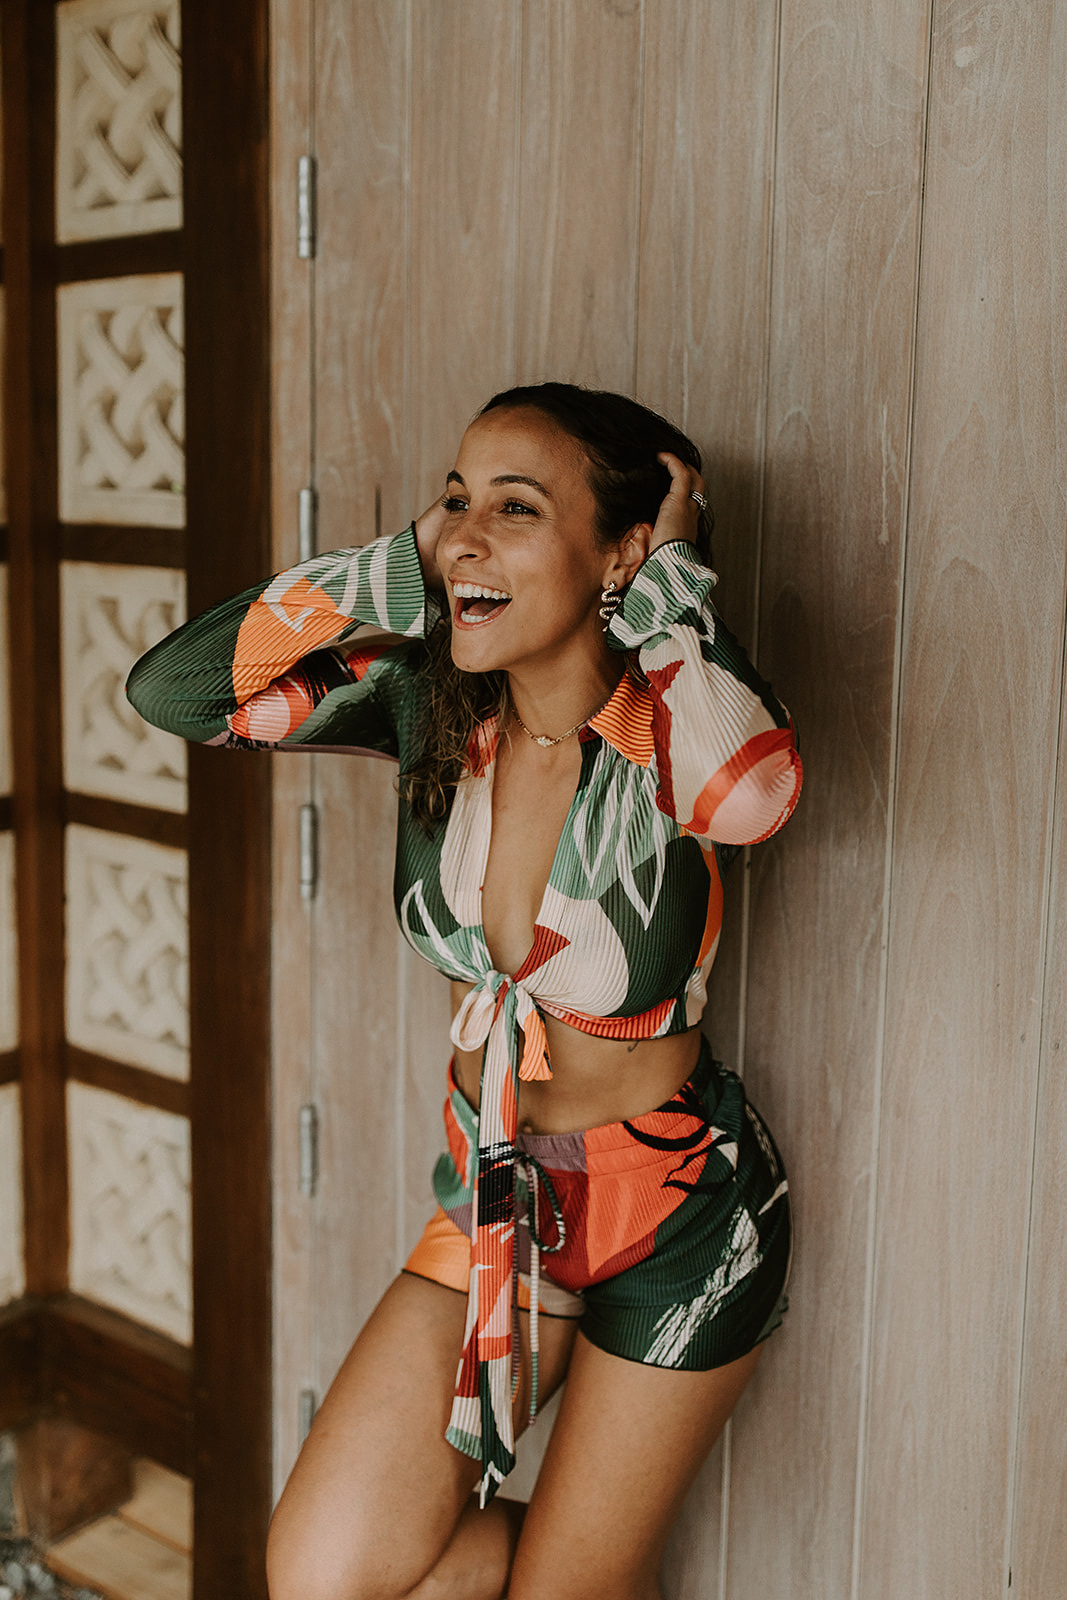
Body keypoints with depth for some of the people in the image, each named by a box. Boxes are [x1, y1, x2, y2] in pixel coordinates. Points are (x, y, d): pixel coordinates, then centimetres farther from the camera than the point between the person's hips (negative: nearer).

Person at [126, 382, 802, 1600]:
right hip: (495, 1193, 4)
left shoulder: (669, 733, -23)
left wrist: (672, 579, -30)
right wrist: (399, 566, -18)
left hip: (677, 1211, -4)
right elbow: (170, 688, -13)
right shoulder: (431, 703, -9)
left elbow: (757, 788, -48)